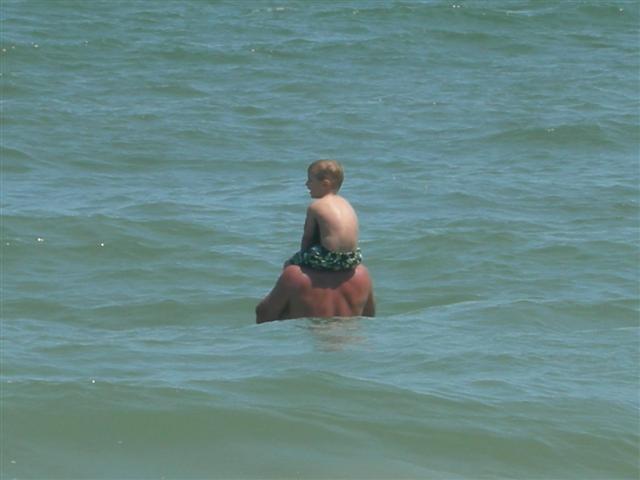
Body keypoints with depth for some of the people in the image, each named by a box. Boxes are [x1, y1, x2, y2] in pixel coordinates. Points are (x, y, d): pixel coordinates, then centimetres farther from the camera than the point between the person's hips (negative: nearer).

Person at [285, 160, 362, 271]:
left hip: (329, 260, -7)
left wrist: (303, 253, 18)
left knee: (289, 264, 10)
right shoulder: (345, 203, 16)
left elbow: (307, 237, 1)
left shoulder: (315, 206, -3)